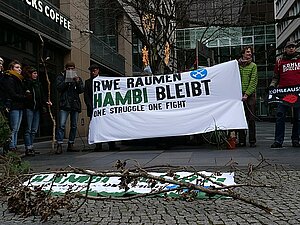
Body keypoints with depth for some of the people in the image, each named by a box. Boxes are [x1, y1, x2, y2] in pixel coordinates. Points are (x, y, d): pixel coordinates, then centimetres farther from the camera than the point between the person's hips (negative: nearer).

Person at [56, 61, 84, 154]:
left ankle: (70, 145, 14)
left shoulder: (78, 78, 17)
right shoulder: (61, 77, 10)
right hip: (64, 104, -3)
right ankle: (59, 145, -11)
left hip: (75, 104, 4)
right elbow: (59, 88, -5)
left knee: (74, 126, 6)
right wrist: (67, 80, -14)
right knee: (61, 125, -11)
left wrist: (77, 82, -11)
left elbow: (81, 90, 5)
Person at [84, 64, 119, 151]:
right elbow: (86, 96, 7)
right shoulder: (87, 82, 14)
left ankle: (112, 145, 0)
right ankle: (98, 145, 1)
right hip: (93, 108, 0)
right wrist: (91, 107, -5)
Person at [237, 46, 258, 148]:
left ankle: (252, 141, 4)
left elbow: (253, 81, -2)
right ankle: (241, 140, 9)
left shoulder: (253, 66, 7)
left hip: (250, 95, -1)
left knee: (251, 119, -1)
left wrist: (247, 94, -11)